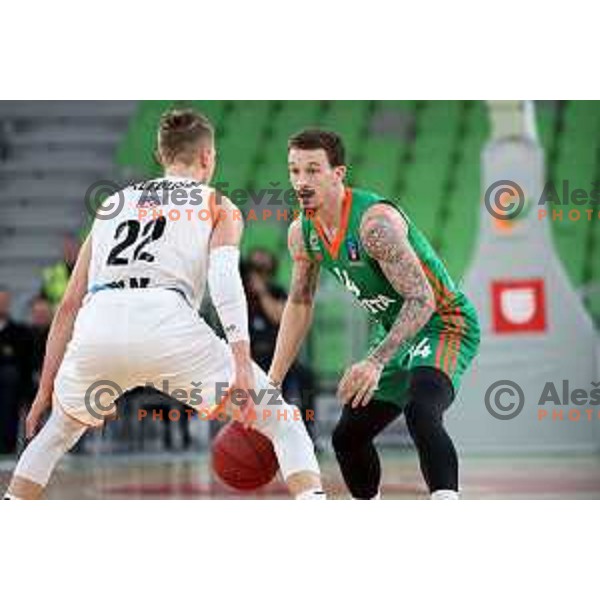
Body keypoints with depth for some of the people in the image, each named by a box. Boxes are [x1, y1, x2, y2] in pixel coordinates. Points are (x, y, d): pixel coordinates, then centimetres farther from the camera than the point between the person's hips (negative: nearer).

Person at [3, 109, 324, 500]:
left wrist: (46, 389, 34)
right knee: (285, 425, 11)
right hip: (167, 320, -4)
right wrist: (242, 363, -11)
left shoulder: (113, 204, 33)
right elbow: (224, 275, -1)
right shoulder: (218, 207, 21)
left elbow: (69, 306, 30)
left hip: (98, 326, 4)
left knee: (59, 430, 35)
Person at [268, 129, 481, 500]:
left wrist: (376, 362, -40)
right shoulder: (303, 233, -2)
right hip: (396, 332, 9)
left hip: (444, 326, -9)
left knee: (421, 412, -36)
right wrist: (271, 385, 10)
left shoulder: (374, 221, -28)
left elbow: (422, 300, -31)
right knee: (348, 437, 12)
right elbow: (299, 304, 13)